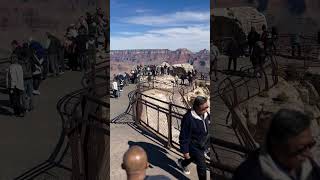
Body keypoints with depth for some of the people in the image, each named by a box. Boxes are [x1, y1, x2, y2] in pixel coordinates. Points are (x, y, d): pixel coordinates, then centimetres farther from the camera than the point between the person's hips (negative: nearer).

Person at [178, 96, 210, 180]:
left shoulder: (205, 114, -11)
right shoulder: (188, 118, -33)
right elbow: (184, 137, -24)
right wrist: (185, 151, -17)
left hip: (203, 144, 8)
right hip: (194, 147, -8)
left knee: (194, 157, 31)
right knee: (202, 166, 2)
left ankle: (182, 163, 61)